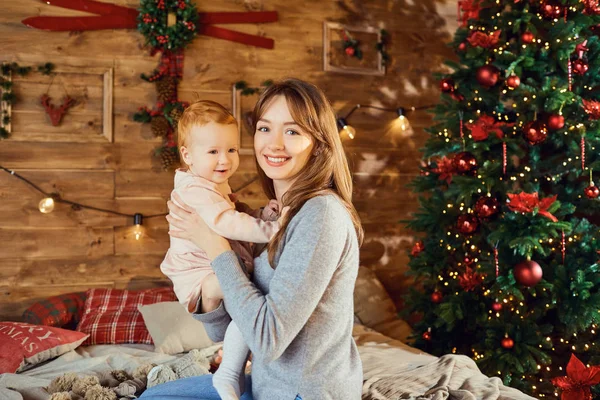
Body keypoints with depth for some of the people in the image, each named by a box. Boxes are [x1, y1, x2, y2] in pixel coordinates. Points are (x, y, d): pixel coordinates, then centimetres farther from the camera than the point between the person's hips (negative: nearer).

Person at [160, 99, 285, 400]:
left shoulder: (217, 186, 16)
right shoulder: (195, 190, -20)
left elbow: (233, 220, 22)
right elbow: (226, 223, -33)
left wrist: (261, 215, 3)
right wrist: (270, 229, -32)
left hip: (218, 271, 11)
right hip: (198, 275, -11)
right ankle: (229, 374, -23)